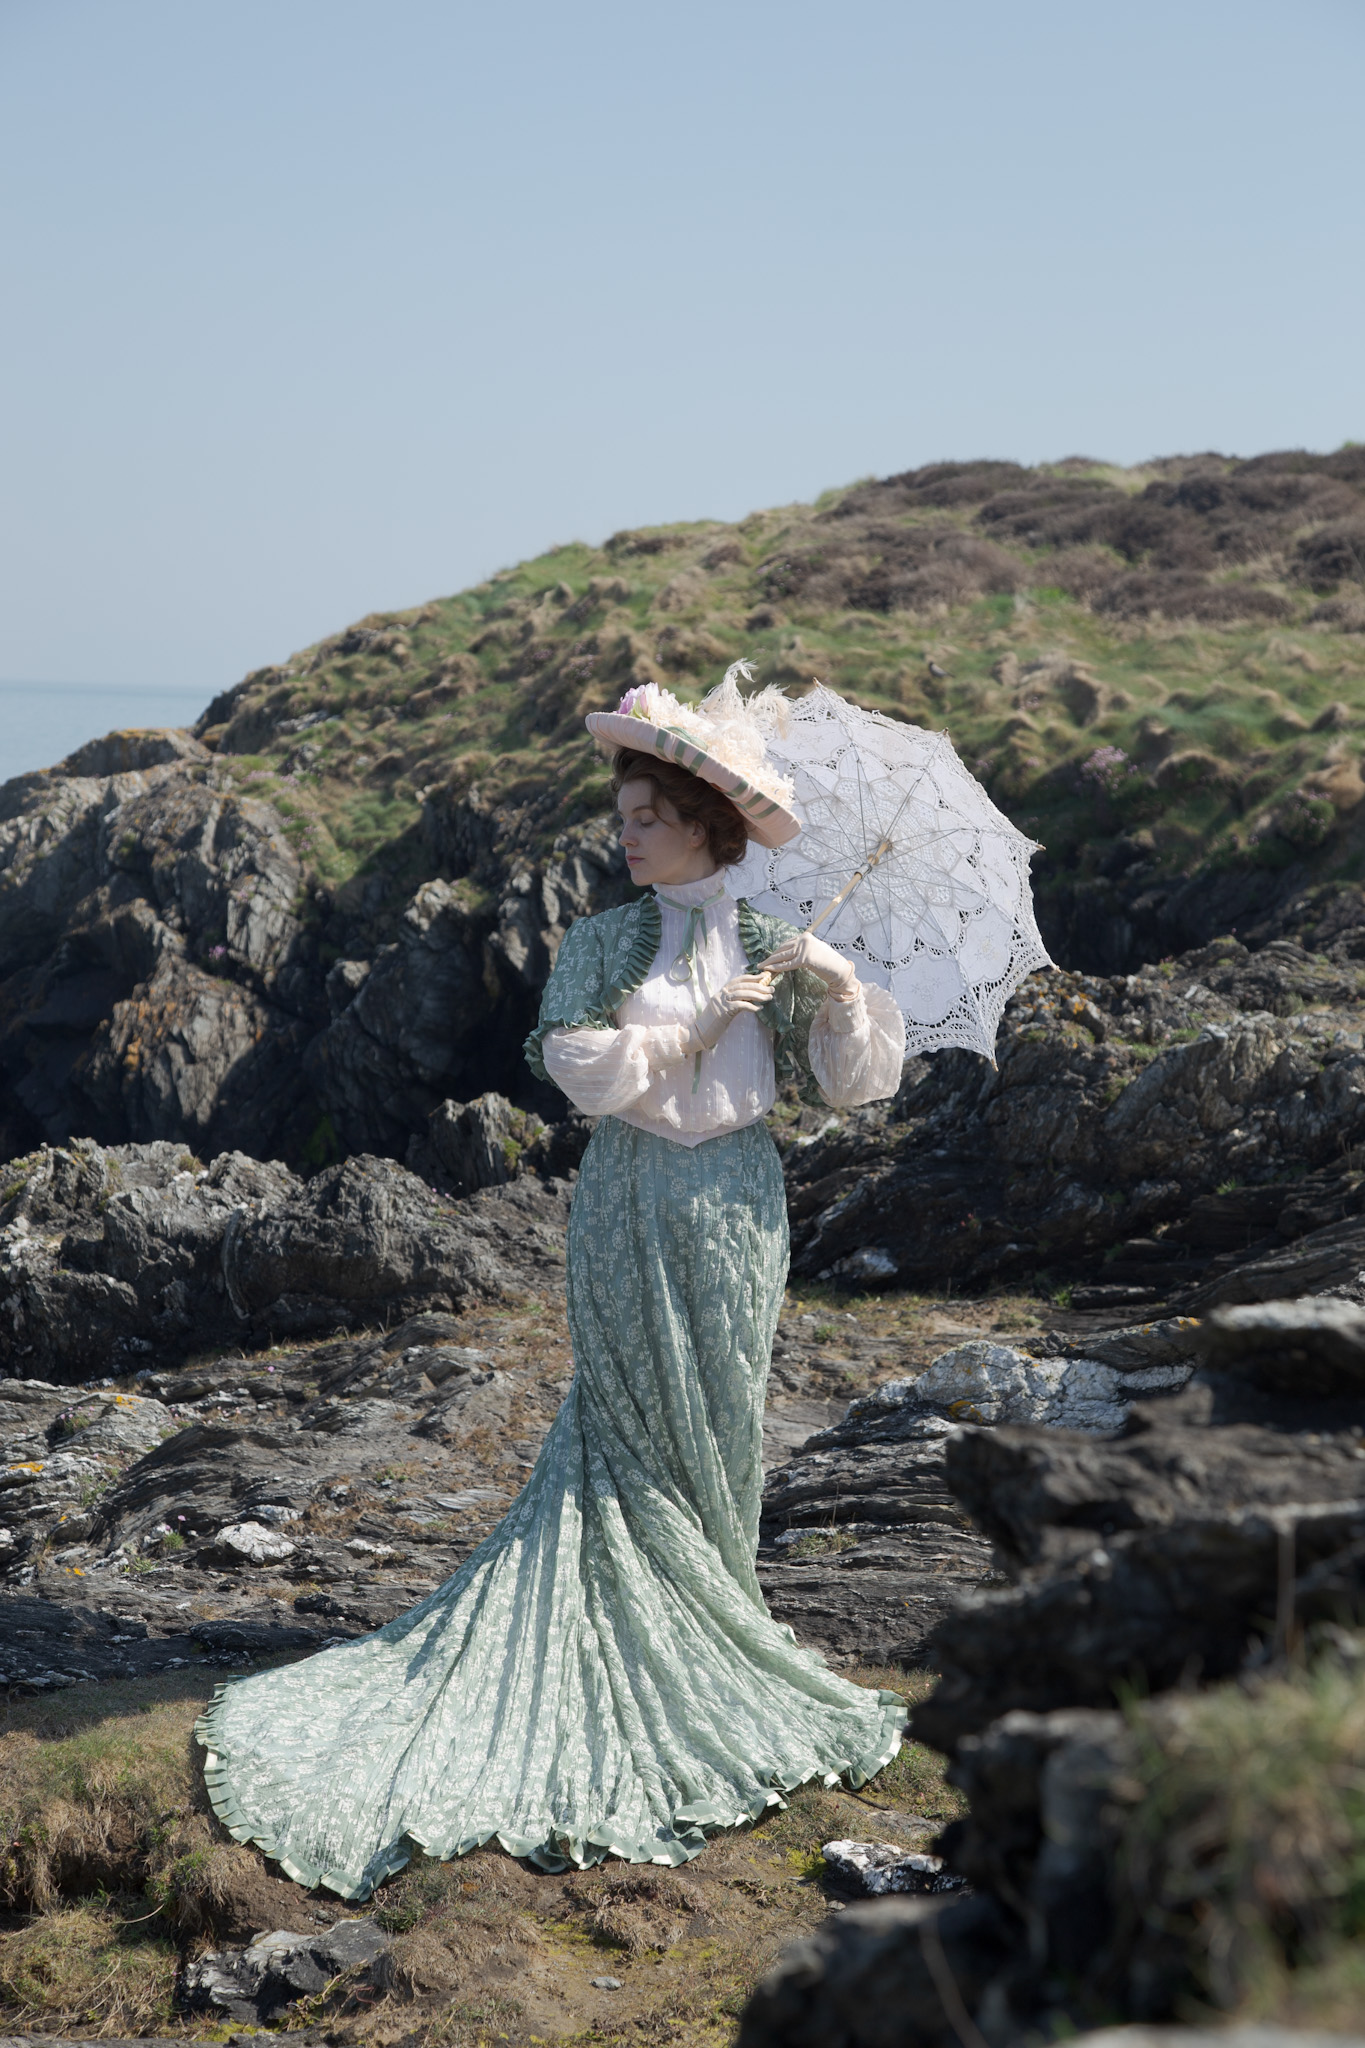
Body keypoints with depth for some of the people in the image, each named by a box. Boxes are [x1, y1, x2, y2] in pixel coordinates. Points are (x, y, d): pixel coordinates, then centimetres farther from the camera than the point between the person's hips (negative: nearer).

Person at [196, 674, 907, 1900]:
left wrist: (844, 986, -13)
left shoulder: (770, 947, 4)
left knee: (716, 1431, 5)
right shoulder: (605, 943, 0)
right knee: (627, 1426, 0)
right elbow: (584, 1066, -15)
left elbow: (851, 1081, 3)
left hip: (735, 1212, 2)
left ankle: (702, 1645, 19)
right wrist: (710, 1017, -14)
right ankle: (645, 1658, 10)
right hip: (631, 1212, -1)